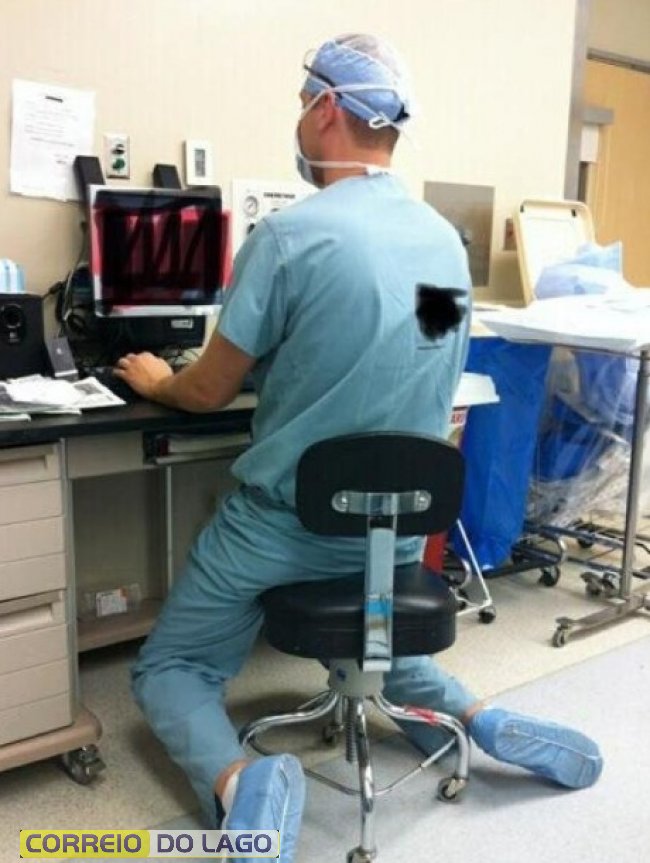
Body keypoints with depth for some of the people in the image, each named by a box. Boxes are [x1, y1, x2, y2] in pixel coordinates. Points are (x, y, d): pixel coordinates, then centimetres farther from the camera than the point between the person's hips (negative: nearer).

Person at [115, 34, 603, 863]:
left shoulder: (290, 234, -18)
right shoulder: (447, 241, 2)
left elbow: (208, 392, -9)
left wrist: (155, 381, 13)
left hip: (287, 521, -6)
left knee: (168, 668, 14)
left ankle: (240, 784, -15)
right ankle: (482, 721, 11)